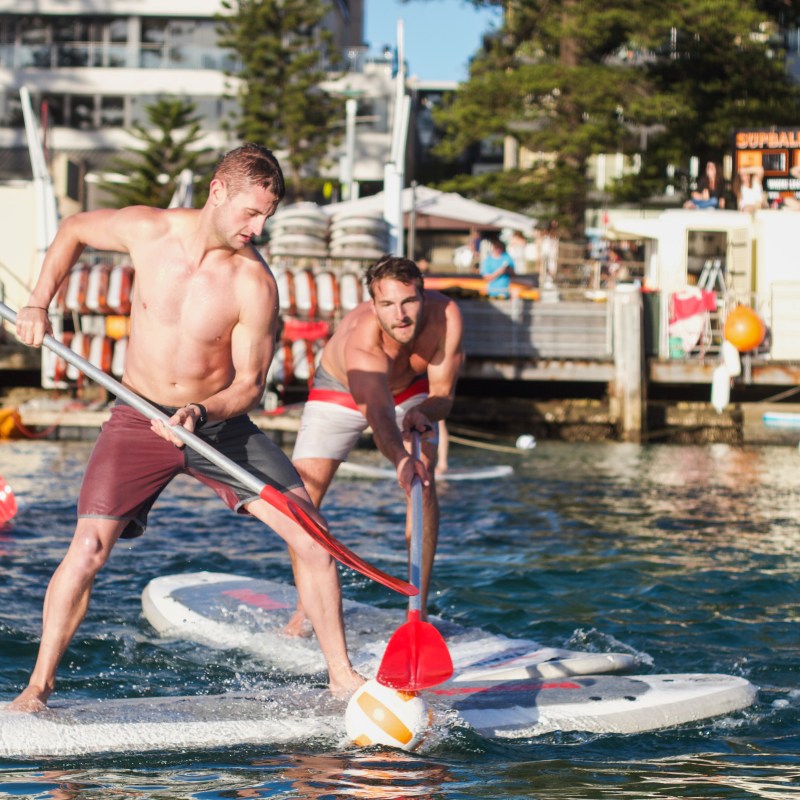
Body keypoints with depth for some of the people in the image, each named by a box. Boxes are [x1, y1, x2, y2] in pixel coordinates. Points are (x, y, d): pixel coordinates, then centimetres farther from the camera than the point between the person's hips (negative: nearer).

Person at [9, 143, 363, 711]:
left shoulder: (254, 283, -17)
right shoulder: (147, 230, -12)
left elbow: (249, 385, -11)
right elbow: (74, 230, 9)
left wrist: (200, 415, -30)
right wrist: (40, 303, 0)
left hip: (220, 424, 0)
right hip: (139, 420, 0)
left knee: (311, 537, -9)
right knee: (88, 551, -15)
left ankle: (341, 676, 7)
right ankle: (39, 687, 2)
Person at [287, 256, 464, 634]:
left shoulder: (445, 315, -34)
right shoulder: (361, 343, -46)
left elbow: (442, 395, -23)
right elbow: (378, 415, -61)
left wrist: (422, 413, -45)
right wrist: (401, 459, -79)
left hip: (410, 391, 3)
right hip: (340, 390, -2)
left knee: (424, 483, -19)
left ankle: (418, 608, -13)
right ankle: (307, 607, 10)